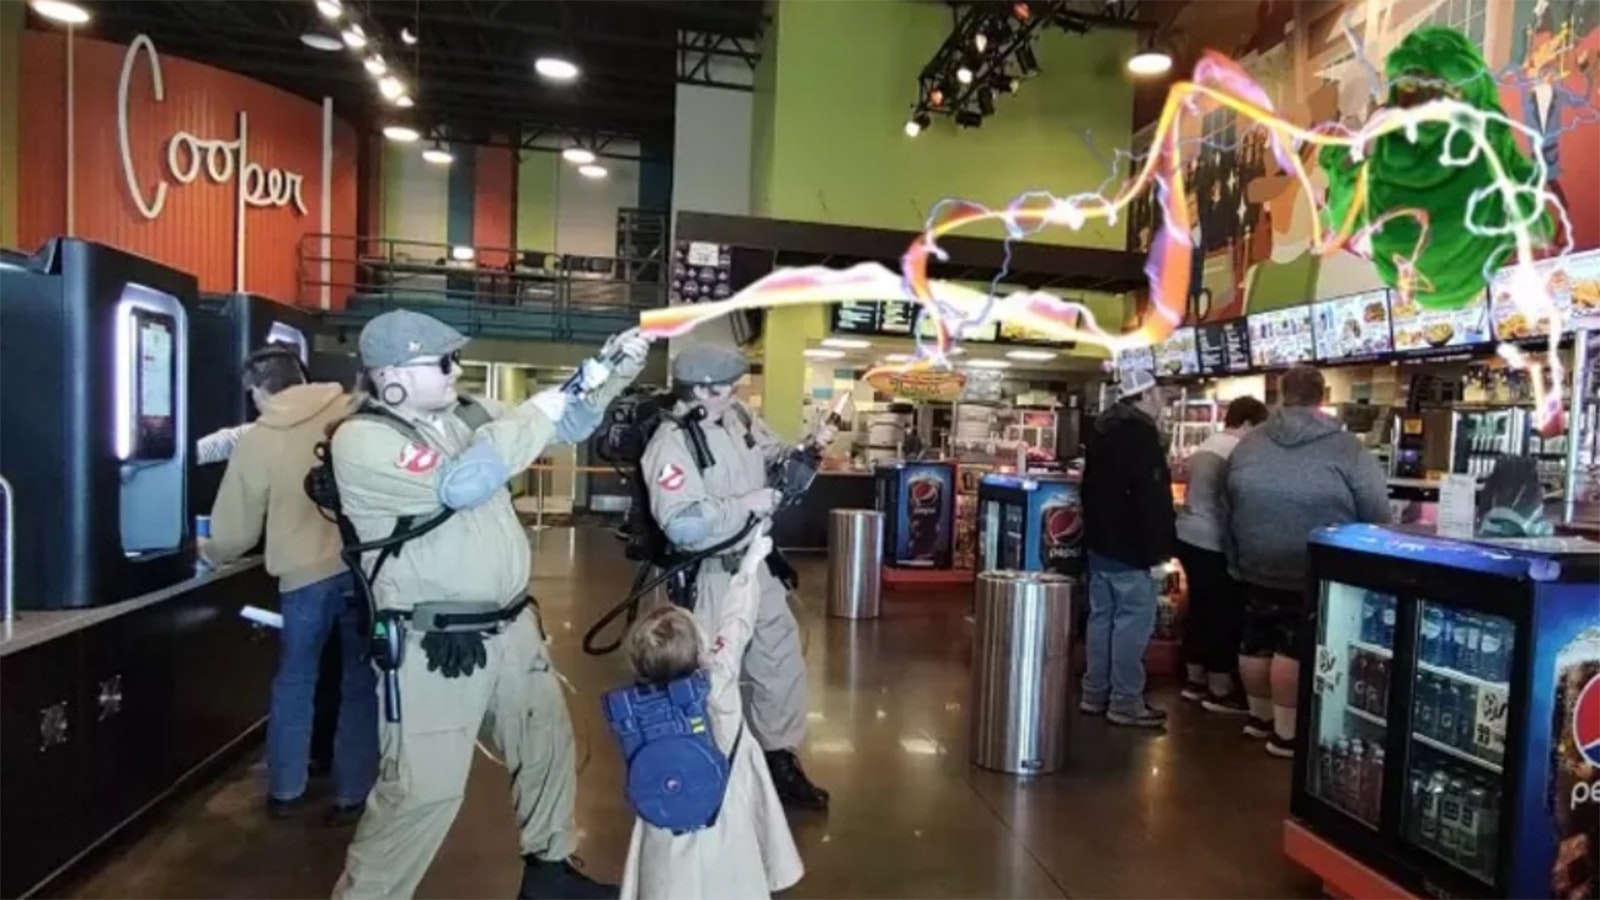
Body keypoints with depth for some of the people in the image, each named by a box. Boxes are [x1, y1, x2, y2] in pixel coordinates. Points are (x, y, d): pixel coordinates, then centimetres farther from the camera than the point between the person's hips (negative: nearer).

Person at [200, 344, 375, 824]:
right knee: (361, 683, 12)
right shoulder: (355, 412, -1)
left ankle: (285, 790, 31)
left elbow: (235, 532, 4)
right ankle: (352, 794, 19)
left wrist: (208, 553, 25)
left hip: (305, 576, 0)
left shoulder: (254, 442, -2)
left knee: (294, 682, 20)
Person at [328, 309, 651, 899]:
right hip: (434, 645, -7)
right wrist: (535, 415, -18)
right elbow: (461, 483, -27)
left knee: (548, 742, 20)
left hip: (510, 625, 8)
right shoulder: (361, 441, -14)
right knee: (423, 789, -1)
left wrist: (608, 375, -2)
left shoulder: (467, 415, 6)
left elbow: (562, 427, 15)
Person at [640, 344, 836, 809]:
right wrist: (746, 505, -28)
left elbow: (773, 458, 19)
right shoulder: (671, 445, -22)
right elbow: (682, 525, -34)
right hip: (709, 578, -8)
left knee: (782, 661, 17)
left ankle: (780, 760, 36)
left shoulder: (739, 417, 3)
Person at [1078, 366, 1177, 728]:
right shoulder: (1142, 433, -15)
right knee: (1133, 619, -5)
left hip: (1100, 539, 10)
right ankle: (1125, 702, -2)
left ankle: (1095, 694, 18)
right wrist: (1161, 544, -16)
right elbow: (1152, 495, -21)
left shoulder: (1104, 429, 15)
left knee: (1102, 615, 12)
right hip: (1129, 544, -9)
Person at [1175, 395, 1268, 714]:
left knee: (1199, 606, 15)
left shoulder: (1204, 447, 17)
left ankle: (1195, 680, 22)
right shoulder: (1240, 450, -14)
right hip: (1214, 542, -10)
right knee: (1225, 612, -1)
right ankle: (1220, 690, 6)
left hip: (1188, 536, 10)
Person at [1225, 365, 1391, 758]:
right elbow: (1376, 517, -5)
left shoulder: (1248, 444, 5)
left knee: (1256, 642, 15)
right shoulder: (1347, 448, -8)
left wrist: (1236, 561, 20)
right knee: (1296, 649, 3)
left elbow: (1229, 506, 12)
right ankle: (1286, 732, 12)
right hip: (1314, 575, -4)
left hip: (1255, 568, 5)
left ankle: (1259, 716, 31)